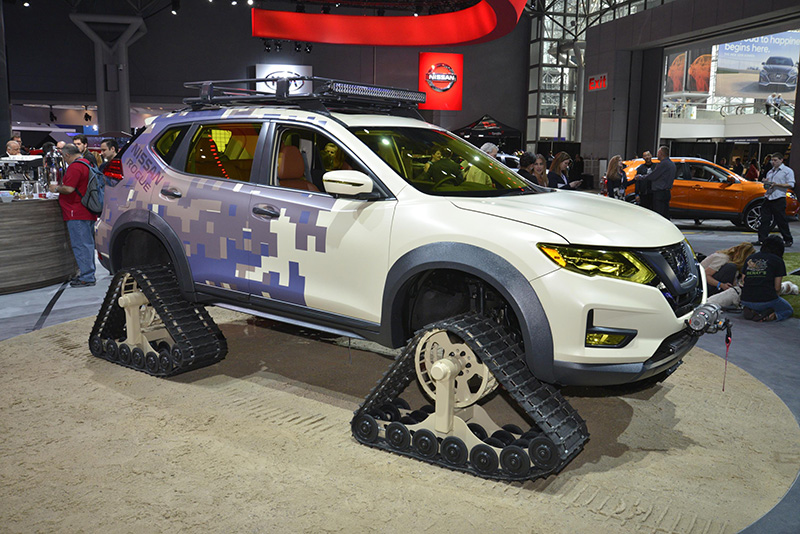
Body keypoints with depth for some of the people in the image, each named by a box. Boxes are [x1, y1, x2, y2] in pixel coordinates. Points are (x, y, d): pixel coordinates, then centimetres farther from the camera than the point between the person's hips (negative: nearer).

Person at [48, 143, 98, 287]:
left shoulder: (75, 166, -15)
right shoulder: (87, 164, 17)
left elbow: (69, 189, -21)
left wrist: (56, 189, -2)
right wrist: (60, 186, 23)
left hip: (77, 213, -10)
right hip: (89, 212, 10)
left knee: (81, 245, -7)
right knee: (87, 244, 14)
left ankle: (87, 277, -5)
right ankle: (88, 274, 22)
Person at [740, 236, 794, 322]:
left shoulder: (749, 259, 14)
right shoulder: (778, 261, 2)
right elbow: (777, 288, -1)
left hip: (745, 301, 4)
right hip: (766, 301, -4)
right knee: (788, 310, 27)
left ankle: (749, 311, 3)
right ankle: (774, 315, -7)